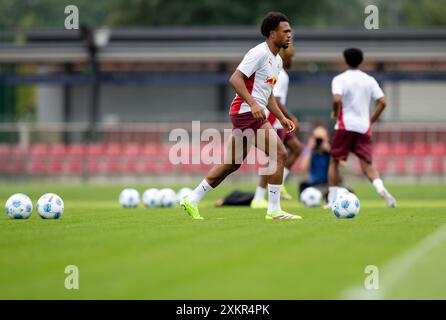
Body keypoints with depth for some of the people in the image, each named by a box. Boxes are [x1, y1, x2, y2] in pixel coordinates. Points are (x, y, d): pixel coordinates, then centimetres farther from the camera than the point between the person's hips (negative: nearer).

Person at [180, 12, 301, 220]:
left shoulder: (277, 60, 18)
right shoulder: (259, 53, -12)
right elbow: (235, 78, -20)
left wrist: (282, 119, 18)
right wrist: (252, 104, -30)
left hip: (255, 114, 10)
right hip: (247, 112, -10)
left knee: (231, 164, 12)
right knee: (279, 154, -13)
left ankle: (192, 201, 17)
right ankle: (274, 211, -10)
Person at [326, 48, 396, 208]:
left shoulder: (339, 79, -5)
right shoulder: (369, 80, 7)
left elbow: (337, 99, -21)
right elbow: (382, 102, 1)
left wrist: (335, 113, -2)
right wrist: (371, 120, 11)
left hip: (345, 126, -3)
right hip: (364, 127, 3)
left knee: (334, 161, 12)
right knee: (367, 164, 5)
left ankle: (332, 200, 12)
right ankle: (380, 188, -23)